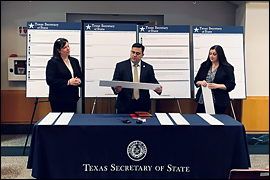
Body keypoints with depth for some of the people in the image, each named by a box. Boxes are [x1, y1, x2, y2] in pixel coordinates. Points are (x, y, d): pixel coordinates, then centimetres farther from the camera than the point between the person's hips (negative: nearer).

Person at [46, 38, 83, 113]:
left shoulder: (74, 61, 13)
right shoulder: (52, 62, -6)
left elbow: (81, 76, 19)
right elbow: (50, 80, -15)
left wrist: (79, 81, -6)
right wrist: (68, 82, -19)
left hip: (73, 98, 6)